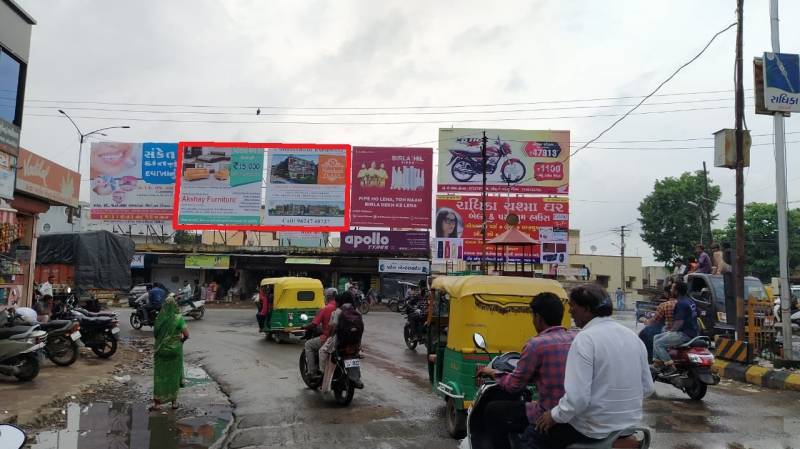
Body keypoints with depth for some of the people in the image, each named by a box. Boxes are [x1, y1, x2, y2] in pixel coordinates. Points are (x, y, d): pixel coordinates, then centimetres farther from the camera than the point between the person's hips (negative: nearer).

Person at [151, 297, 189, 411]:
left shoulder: (160, 318, -6)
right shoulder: (178, 318, -14)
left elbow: (154, 332, 5)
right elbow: (187, 335, -15)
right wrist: (181, 340, 4)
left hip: (160, 350, 2)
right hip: (175, 350, -2)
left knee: (159, 375, 10)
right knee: (174, 375, 11)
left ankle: (157, 401, 9)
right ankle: (174, 401, 18)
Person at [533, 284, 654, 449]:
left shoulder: (585, 338, -20)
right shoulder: (633, 336, 1)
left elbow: (577, 397, -25)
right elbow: (647, 388, 8)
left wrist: (555, 416, -8)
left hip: (596, 430, -7)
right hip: (631, 423, 7)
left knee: (532, 434, 11)